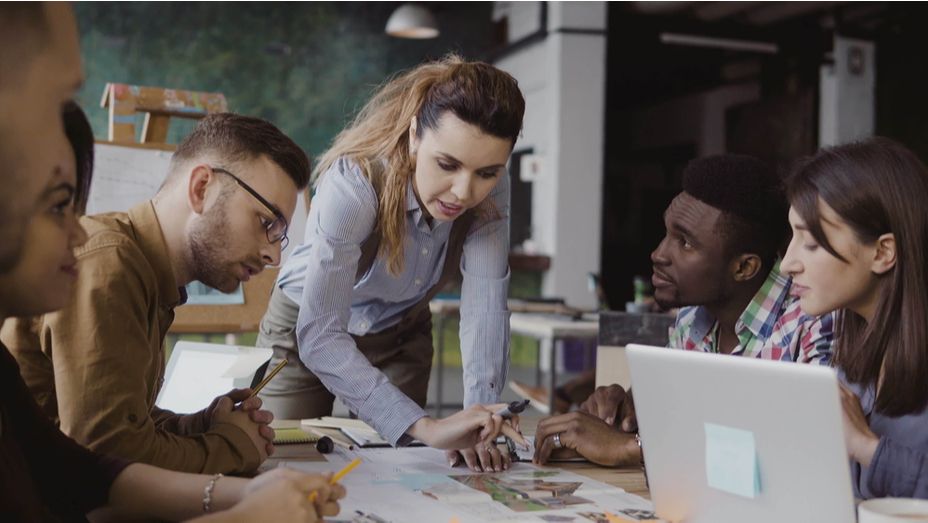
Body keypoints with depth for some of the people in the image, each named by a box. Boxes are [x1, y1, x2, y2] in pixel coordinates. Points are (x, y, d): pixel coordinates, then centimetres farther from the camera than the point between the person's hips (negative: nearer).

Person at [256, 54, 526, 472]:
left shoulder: (491, 192, -24)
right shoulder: (354, 185, -38)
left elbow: (485, 304, -30)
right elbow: (319, 335, -44)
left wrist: (480, 417, -43)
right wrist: (425, 427, -53)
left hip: (401, 334, 4)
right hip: (306, 329, -3)